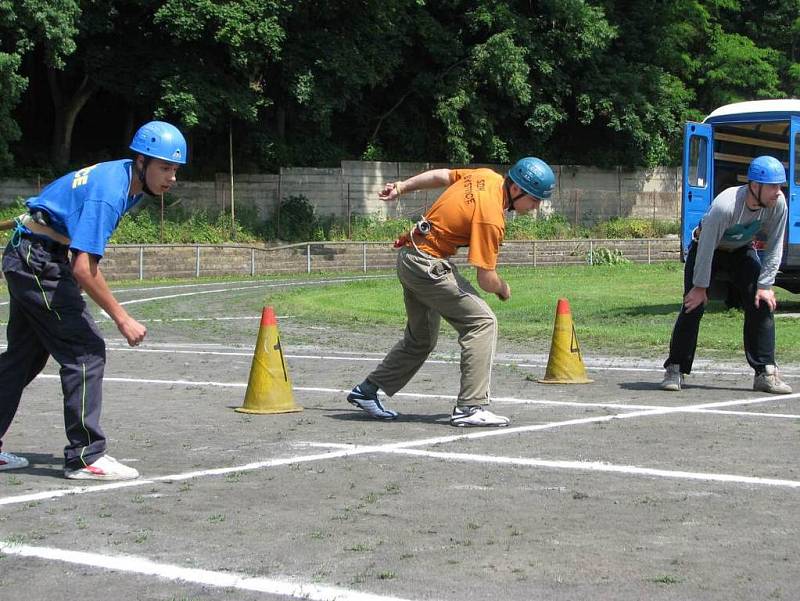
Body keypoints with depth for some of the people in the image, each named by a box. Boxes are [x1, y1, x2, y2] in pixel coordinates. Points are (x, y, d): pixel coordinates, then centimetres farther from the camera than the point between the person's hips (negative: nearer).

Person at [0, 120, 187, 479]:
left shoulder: (126, 178, 5)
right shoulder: (108, 192, -25)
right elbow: (83, 268, -29)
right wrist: (121, 318, -26)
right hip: (40, 263, -11)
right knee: (86, 351, -10)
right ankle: (86, 457, -8)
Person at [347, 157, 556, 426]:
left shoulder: (488, 177, 1)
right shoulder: (491, 218, -24)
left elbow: (440, 175, 16)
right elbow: (487, 280, -23)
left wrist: (402, 187, 28)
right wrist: (504, 289, -1)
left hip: (409, 258, 10)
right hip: (428, 265, -10)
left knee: (420, 340, 21)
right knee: (483, 322, -13)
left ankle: (366, 391, 31)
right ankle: (470, 408, -16)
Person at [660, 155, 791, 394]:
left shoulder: (778, 203, -25)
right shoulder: (725, 206, -40)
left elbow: (774, 247, -14)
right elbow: (706, 247, -29)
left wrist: (765, 285, -17)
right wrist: (700, 285, -22)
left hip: (742, 251, 4)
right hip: (707, 249, -4)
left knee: (762, 304, -9)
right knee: (693, 306, -9)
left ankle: (765, 372, -4)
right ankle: (675, 370, 3)